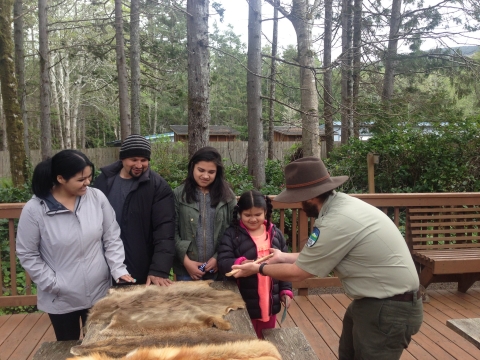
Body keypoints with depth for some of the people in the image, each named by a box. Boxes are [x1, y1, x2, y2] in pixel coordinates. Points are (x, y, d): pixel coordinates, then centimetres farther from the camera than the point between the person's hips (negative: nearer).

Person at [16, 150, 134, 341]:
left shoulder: (97, 197, -10)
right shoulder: (34, 210, -15)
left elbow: (112, 238, -2)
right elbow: (27, 255, -7)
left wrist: (118, 269, -11)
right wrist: (53, 284, -10)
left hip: (99, 292, 2)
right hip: (61, 299, -1)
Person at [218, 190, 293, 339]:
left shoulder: (276, 234, 4)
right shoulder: (232, 235, -8)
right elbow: (222, 263, -16)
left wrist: (286, 290, 5)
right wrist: (241, 263, -35)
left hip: (270, 302, 4)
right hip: (244, 304, -3)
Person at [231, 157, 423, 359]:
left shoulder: (336, 223, -29)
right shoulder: (341, 204, -1)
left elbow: (297, 273, -15)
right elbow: (320, 256, 11)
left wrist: (259, 269, 1)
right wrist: (284, 257, 20)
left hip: (389, 309, -9)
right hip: (376, 301, 9)